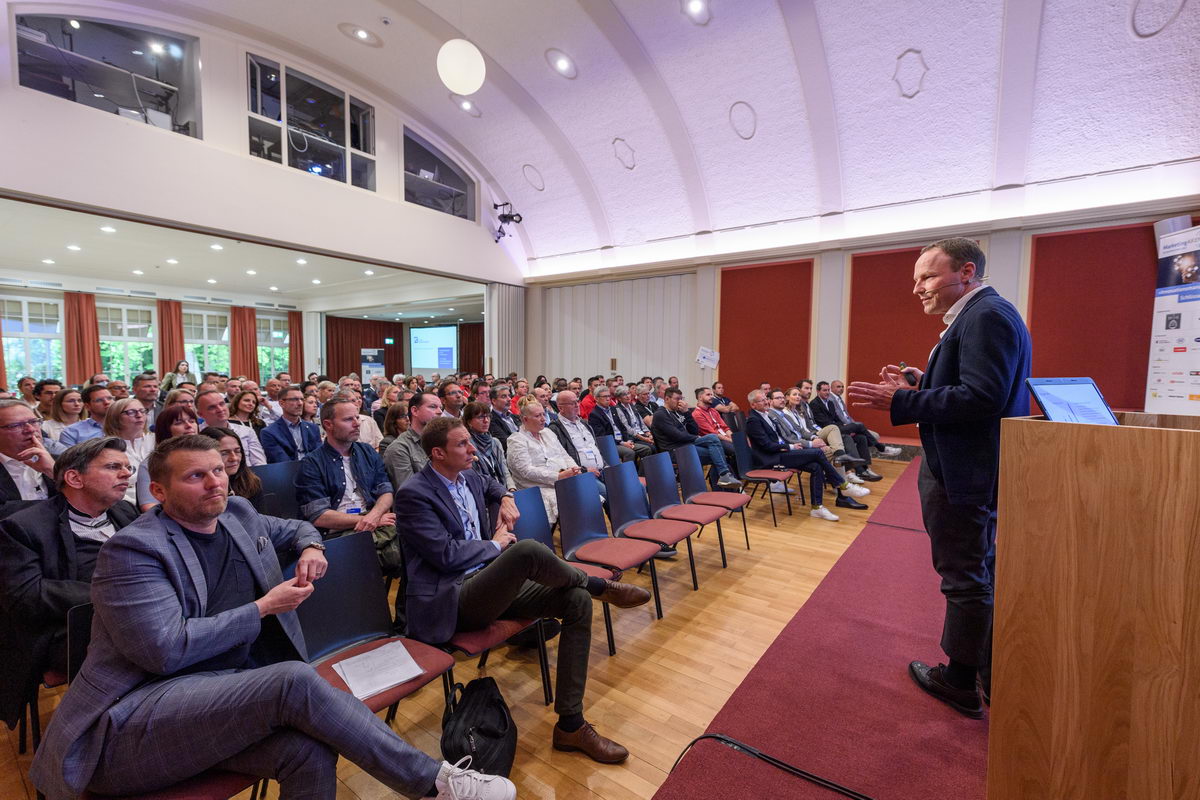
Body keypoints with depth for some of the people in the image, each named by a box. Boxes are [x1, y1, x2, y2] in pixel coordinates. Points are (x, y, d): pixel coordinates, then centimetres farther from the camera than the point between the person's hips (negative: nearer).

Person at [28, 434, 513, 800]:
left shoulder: (237, 515, 9)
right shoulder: (133, 549, -11)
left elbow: (292, 528, 29)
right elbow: (166, 650, -20)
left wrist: (310, 547, 6)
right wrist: (263, 608, -15)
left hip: (222, 700, 6)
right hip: (132, 720, -6)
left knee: (311, 751, -28)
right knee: (296, 679, -32)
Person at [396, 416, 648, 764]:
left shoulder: (468, 477, 11)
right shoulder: (413, 494, -12)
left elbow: (491, 484, 36)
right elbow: (446, 554, -17)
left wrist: (505, 498, 14)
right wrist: (497, 544, -5)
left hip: (488, 585, 8)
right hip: (451, 601, -8)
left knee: (577, 601, -11)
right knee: (528, 549, -35)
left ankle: (571, 724, -4)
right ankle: (600, 586, -4)